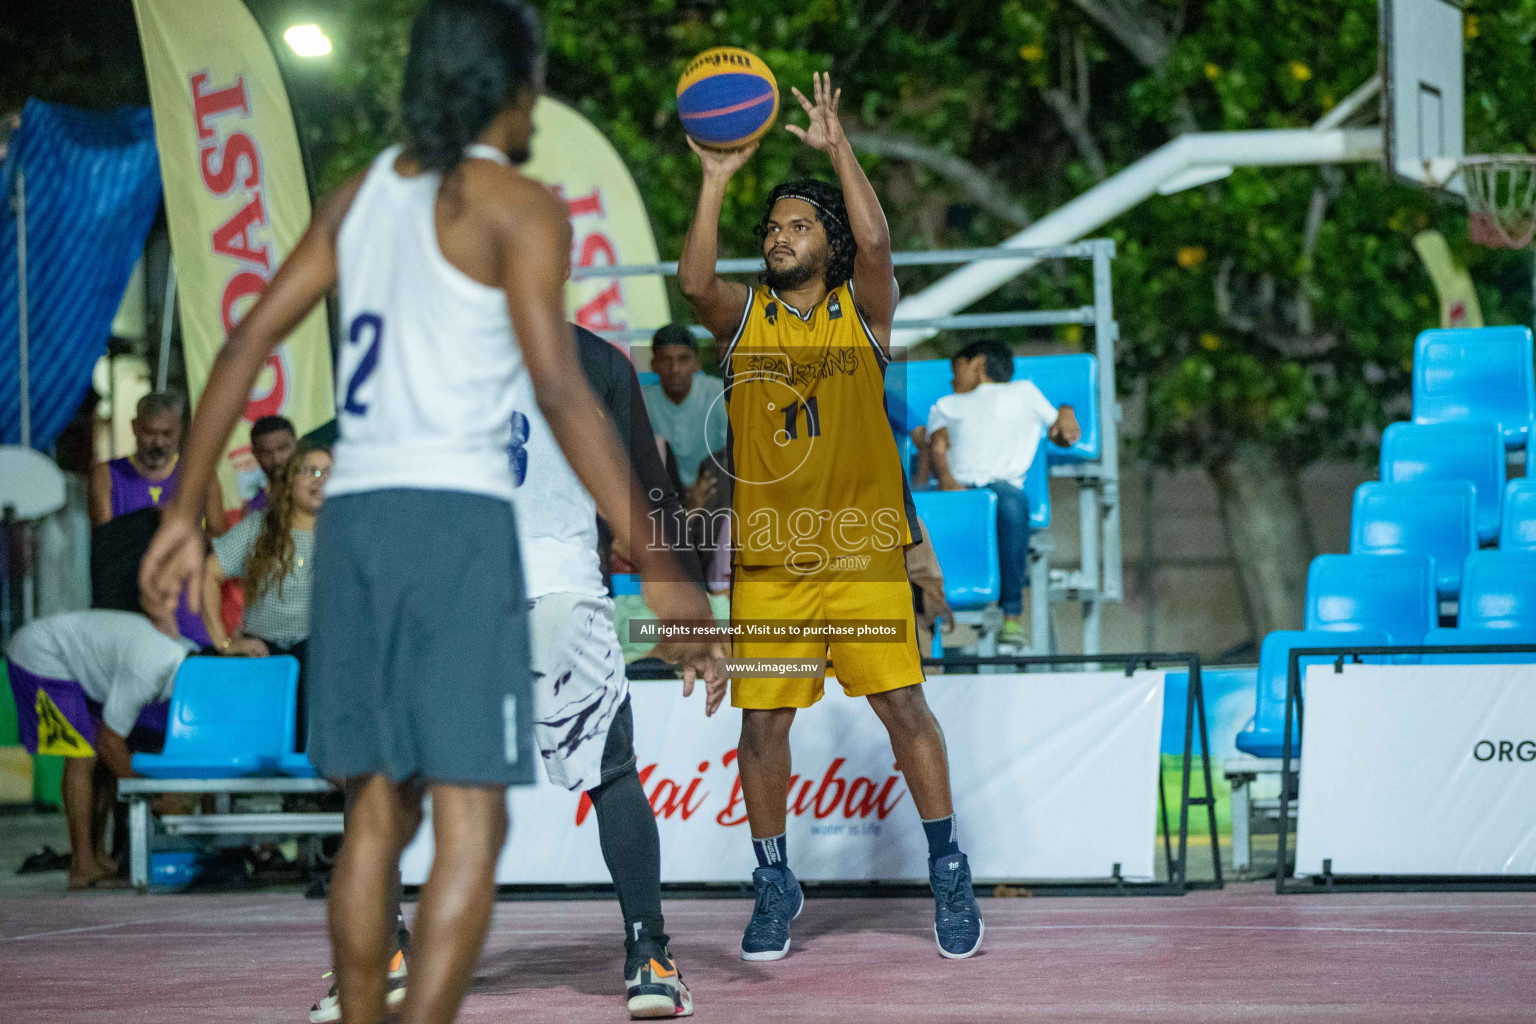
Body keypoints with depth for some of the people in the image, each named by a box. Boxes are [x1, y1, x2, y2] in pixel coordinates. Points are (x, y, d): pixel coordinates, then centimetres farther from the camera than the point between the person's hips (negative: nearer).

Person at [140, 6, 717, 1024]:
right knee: (471, 823, -6)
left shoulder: (364, 192, 16)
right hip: (456, 517, -7)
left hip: (353, 516, 7)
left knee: (380, 811, 14)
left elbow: (247, 344, 12)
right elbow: (561, 388, -14)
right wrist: (657, 567, -16)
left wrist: (186, 513, 15)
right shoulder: (517, 206, -4)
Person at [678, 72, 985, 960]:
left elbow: (876, 244, -17)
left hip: (863, 547, -2)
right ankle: (775, 882, 17)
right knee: (763, 722, 2)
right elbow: (695, 281, -14)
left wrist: (839, 149, -19)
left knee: (904, 705, -5)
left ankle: (949, 871, 6)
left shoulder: (864, 310, 3)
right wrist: (716, 180, -19)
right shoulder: (744, 315, 7)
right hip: (768, 556, 2)